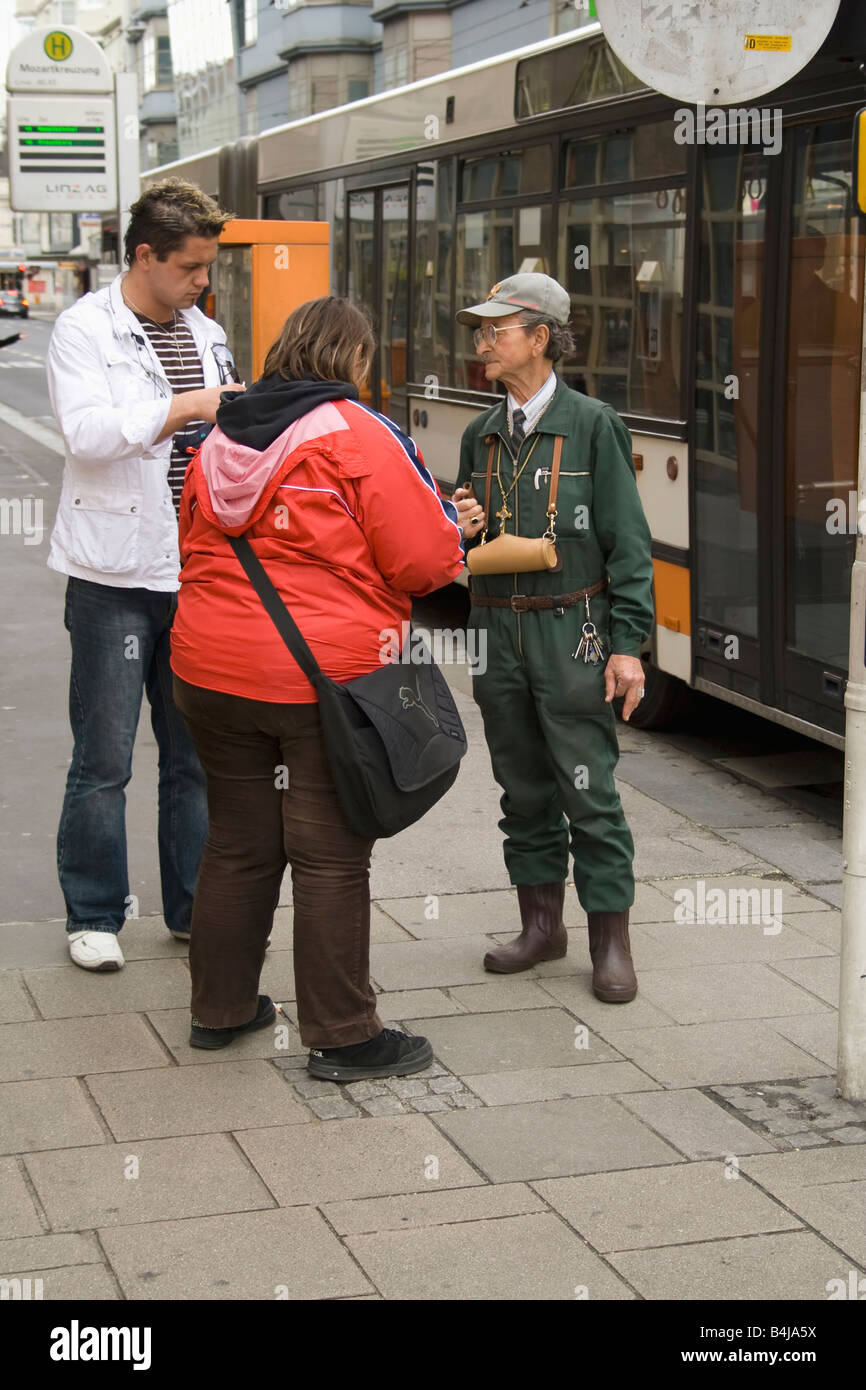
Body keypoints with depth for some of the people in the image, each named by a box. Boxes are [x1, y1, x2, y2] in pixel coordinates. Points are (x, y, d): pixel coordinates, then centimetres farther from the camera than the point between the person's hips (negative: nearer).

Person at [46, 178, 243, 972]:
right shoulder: (86, 329, -6)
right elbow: (89, 431, -21)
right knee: (105, 761, 1)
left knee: (195, 755, 11)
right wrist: (188, 406, -19)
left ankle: (195, 908, 22)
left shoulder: (207, 334, 13)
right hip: (115, 578, -6)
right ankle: (94, 915, 14)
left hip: (195, 573, 6)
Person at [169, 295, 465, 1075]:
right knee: (331, 859, 1)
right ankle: (342, 1038, 8)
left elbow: (197, 551, 20)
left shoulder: (221, 440, 10)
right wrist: (447, 523, 7)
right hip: (326, 681, -6)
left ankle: (220, 1009, 29)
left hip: (213, 677, 6)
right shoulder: (359, 435, -11)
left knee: (238, 845, 17)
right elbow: (424, 561, -13)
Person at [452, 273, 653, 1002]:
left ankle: (611, 940, 6)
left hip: (571, 629, -5)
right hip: (498, 630, 5)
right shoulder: (482, 435, 12)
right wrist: (463, 528, -2)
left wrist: (628, 644, -12)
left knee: (589, 789, -3)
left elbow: (627, 539, -6)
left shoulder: (592, 424, -4)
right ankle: (541, 922, 24)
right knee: (523, 787, 12)